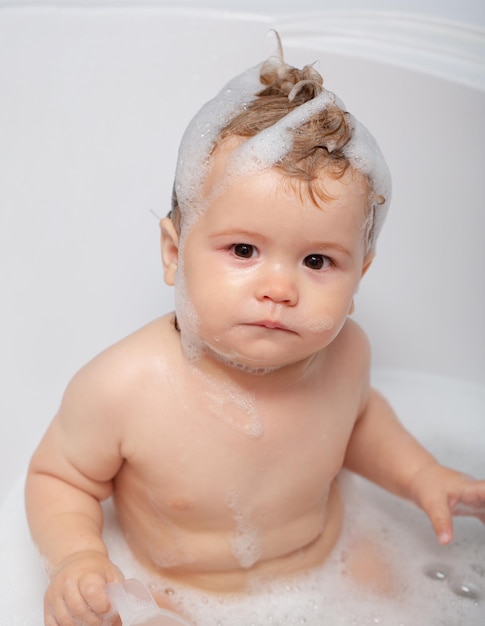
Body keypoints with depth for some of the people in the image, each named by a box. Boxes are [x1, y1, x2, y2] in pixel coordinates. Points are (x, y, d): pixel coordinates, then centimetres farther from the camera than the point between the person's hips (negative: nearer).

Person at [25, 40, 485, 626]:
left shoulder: (344, 353, -17)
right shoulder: (121, 389, -30)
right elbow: (57, 477, -12)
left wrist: (420, 474, -5)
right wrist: (76, 557, -29)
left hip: (325, 574, 2)